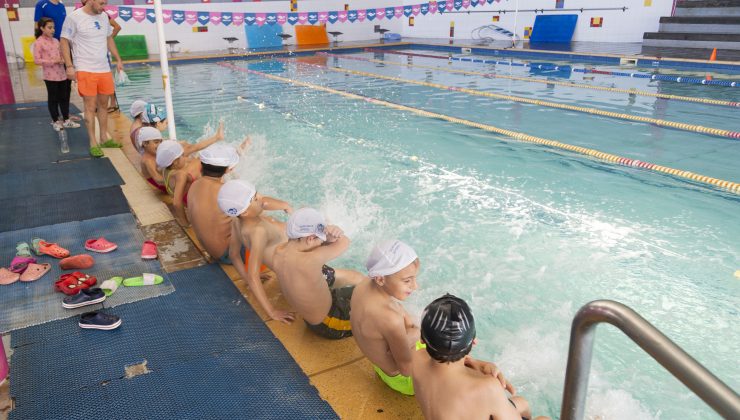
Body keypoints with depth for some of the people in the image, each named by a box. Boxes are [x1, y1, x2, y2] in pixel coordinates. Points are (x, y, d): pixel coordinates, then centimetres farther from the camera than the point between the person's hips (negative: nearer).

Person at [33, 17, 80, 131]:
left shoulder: (55, 41, 9)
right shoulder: (39, 42, -9)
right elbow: (37, 60, -13)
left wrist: (62, 60, -6)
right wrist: (53, 61, -21)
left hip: (62, 74, 6)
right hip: (50, 76, -6)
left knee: (64, 97, 10)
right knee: (53, 98, 5)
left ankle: (66, 120, 19)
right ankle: (55, 121, 16)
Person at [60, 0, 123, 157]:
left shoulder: (103, 17, 10)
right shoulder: (74, 17, -7)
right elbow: (64, 41, -6)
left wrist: (118, 60, 16)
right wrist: (69, 66, -12)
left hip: (104, 69, 6)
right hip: (85, 70, -6)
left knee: (103, 105, 11)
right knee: (90, 106, -3)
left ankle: (104, 138, 22)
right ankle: (93, 143, 3)